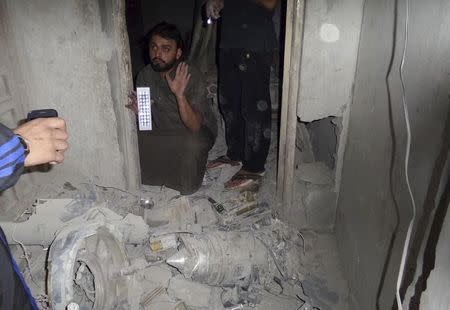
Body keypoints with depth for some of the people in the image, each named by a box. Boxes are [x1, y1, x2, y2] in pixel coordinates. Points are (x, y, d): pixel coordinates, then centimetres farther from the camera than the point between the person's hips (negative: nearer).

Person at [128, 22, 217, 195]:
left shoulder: (191, 77, -23)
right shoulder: (145, 75, -8)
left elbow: (194, 126, -31)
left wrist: (180, 95, -46)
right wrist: (136, 108, -26)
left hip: (199, 131, -5)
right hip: (163, 132, 5)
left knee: (192, 142, -36)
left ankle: (187, 187, -6)